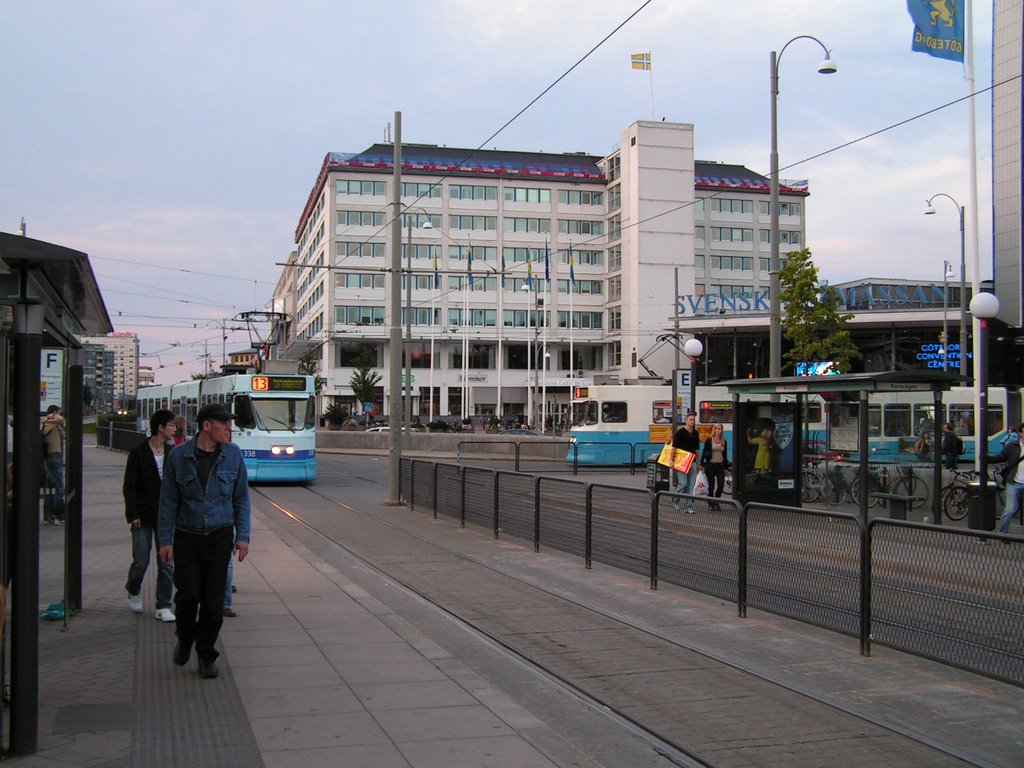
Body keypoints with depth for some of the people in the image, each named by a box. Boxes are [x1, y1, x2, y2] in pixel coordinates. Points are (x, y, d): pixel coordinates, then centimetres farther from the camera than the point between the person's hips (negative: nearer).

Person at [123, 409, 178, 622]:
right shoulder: (138, 453, -5)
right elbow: (129, 486, -5)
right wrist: (132, 514, -13)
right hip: (143, 516, -3)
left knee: (166, 563, 0)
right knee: (141, 562, 2)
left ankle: (163, 607, 7)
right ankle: (133, 592, 32)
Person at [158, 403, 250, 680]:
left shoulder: (233, 454, 0)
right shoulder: (178, 456, -6)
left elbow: (241, 498, 6)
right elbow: (168, 501, 0)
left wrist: (242, 535, -1)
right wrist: (165, 540, -3)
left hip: (220, 537, 1)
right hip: (187, 538, -1)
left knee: (214, 600, 1)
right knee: (187, 595, -4)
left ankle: (206, 655, 18)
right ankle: (185, 639, 27)